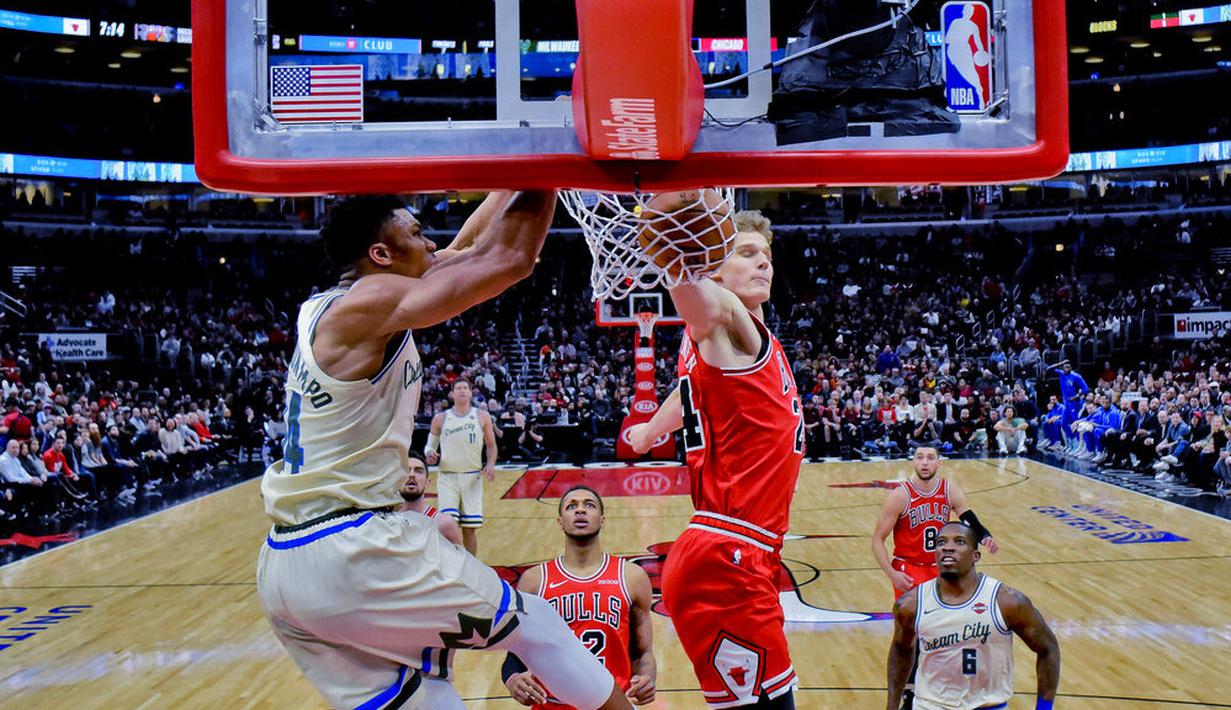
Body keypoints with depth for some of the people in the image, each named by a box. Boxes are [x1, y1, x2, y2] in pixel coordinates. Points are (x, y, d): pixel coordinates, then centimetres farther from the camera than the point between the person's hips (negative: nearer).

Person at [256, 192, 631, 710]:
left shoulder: (324, 309, 14)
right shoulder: (369, 302, -12)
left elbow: (465, 254, 22)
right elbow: (509, 258, -17)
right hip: (353, 553, -9)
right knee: (537, 628, 6)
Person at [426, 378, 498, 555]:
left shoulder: (482, 417, 3)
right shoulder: (440, 418, 3)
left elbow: (491, 446, 10)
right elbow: (430, 444, 12)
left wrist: (491, 464, -8)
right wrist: (430, 454, -11)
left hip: (473, 477, 1)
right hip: (447, 476, -1)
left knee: (470, 528, 3)